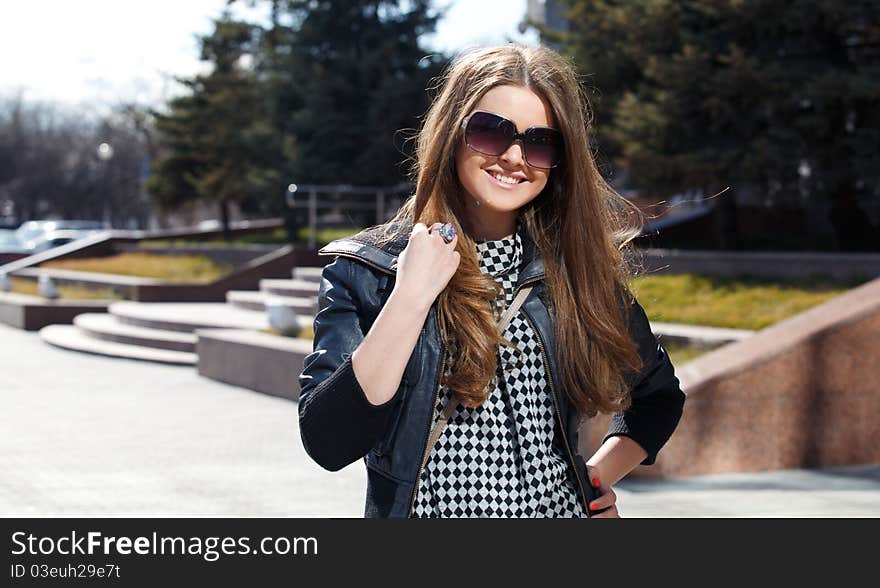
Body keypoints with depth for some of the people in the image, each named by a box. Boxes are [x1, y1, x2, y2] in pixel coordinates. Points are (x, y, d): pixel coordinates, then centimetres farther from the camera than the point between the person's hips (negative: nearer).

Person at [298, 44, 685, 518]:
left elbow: (659, 396, 13)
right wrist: (410, 296, -25)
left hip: (559, 506, 2)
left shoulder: (577, 268, -2)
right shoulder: (362, 272, -10)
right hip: (420, 507, -2)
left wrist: (600, 473, -3)